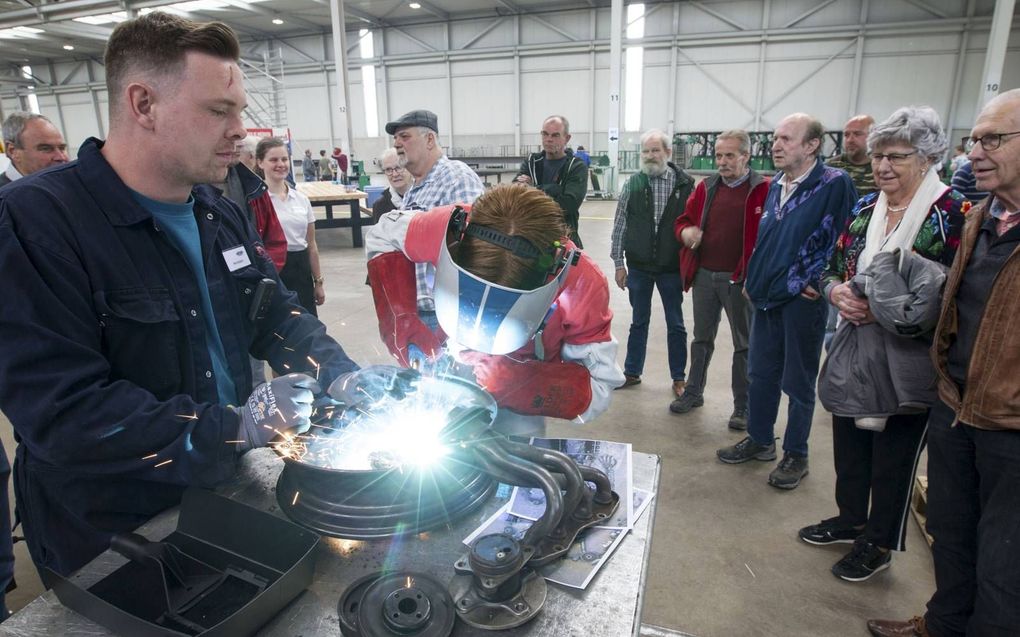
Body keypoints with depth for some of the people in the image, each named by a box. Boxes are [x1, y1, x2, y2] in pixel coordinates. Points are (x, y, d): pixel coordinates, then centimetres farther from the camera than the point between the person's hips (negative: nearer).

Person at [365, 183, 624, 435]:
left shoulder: (584, 286, -34)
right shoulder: (447, 230, -33)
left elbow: (598, 386, -24)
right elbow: (383, 237, -11)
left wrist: (516, 383, -40)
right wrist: (401, 322, -25)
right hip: (456, 366, 2)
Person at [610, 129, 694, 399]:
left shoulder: (685, 184, -5)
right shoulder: (633, 184, -2)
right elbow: (620, 226, 2)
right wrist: (619, 263, 0)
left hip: (671, 268, -1)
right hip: (638, 267, 1)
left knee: (676, 326, 11)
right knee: (639, 323, 15)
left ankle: (679, 378, 25)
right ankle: (632, 373, 29)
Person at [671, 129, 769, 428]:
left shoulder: (762, 190, -7)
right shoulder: (706, 187, 9)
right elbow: (684, 219, 18)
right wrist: (686, 231, -7)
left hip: (739, 280, -5)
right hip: (704, 275, 5)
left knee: (744, 345, 8)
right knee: (702, 338, 18)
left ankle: (742, 406, 20)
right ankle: (694, 392, 33)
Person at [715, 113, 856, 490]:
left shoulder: (835, 184, -13)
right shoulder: (776, 186, 11)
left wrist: (815, 283, -13)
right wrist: (752, 279, 13)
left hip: (802, 300, -7)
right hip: (766, 297, 7)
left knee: (798, 381, 6)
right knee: (760, 373, 16)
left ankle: (796, 455, 24)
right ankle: (759, 440, 33)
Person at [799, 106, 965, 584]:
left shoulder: (952, 214, -12)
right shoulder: (864, 208, 5)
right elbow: (833, 268, 10)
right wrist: (837, 291, -12)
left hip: (908, 361, -5)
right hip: (854, 353, 5)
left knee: (893, 457, 10)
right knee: (849, 442, 18)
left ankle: (879, 544, 31)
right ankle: (850, 518, 41)